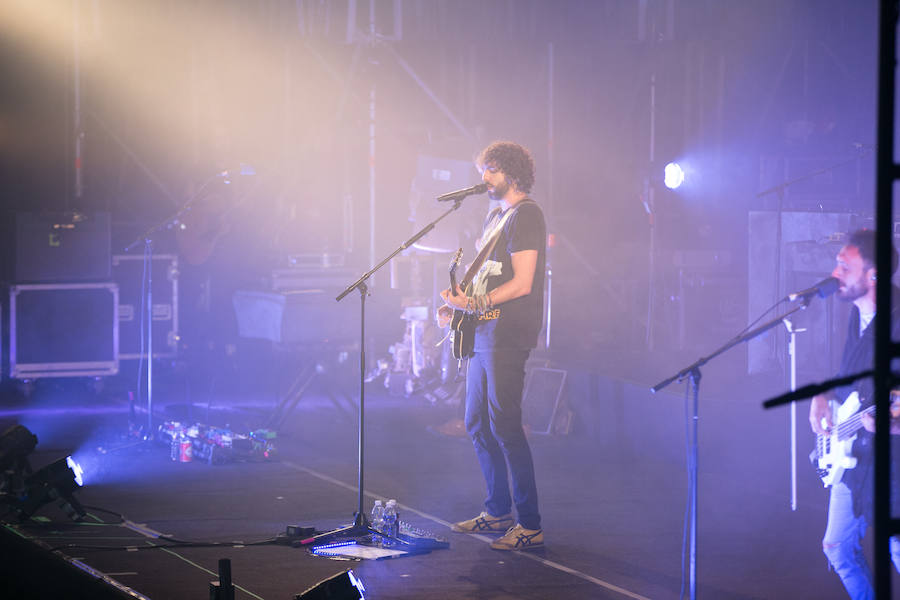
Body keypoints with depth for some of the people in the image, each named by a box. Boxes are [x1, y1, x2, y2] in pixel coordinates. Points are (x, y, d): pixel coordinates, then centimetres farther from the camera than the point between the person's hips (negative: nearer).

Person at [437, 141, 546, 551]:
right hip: (482, 334, 10)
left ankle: (530, 525, -10)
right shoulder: (495, 215, 19)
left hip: (507, 337, -10)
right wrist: (457, 305, 12)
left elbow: (522, 284, -19)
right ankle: (498, 512, 24)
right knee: (477, 425, 13)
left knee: (505, 428, -12)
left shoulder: (525, 214, -11)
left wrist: (473, 303, -22)